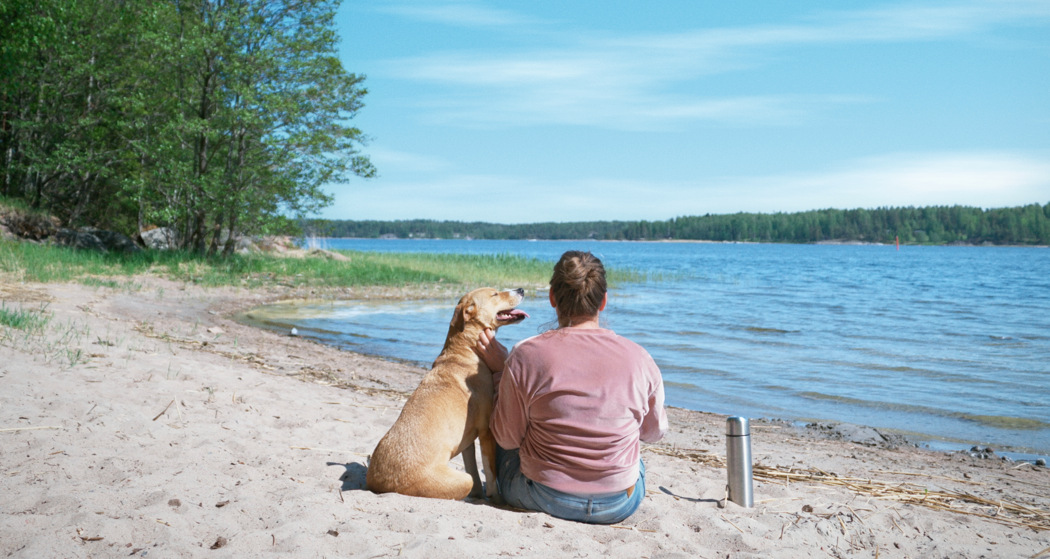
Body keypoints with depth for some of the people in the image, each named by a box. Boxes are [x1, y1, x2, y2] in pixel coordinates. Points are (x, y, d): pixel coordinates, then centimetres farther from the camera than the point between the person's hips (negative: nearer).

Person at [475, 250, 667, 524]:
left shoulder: (527, 355, -17)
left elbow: (507, 438, -6)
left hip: (545, 499, -1)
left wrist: (499, 370, 3)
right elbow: (654, 432, 4)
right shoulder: (639, 358, -12)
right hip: (620, 506, 2)